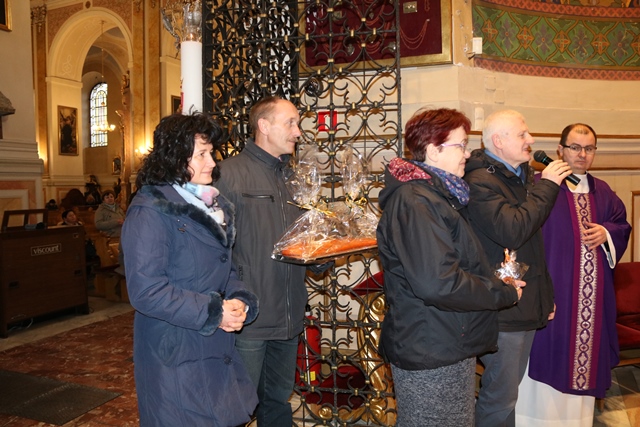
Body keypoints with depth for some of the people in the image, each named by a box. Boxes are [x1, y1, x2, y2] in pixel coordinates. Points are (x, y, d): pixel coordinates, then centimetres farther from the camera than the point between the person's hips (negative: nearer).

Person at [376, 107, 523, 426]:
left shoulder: (438, 193, 12)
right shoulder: (415, 201, -21)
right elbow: (437, 283, -30)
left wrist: (494, 274, 9)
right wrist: (504, 292, -16)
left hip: (450, 349, 10)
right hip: (432, 358, -10)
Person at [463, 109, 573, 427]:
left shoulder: (522, 175, 13)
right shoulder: (481, 181, -17)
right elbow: (512, 230, -30)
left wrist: (547, 294, 23)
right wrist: (545, 186, -21)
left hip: (527, 306, 9)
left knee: (511, 389, 20)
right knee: (500, 397, 3)